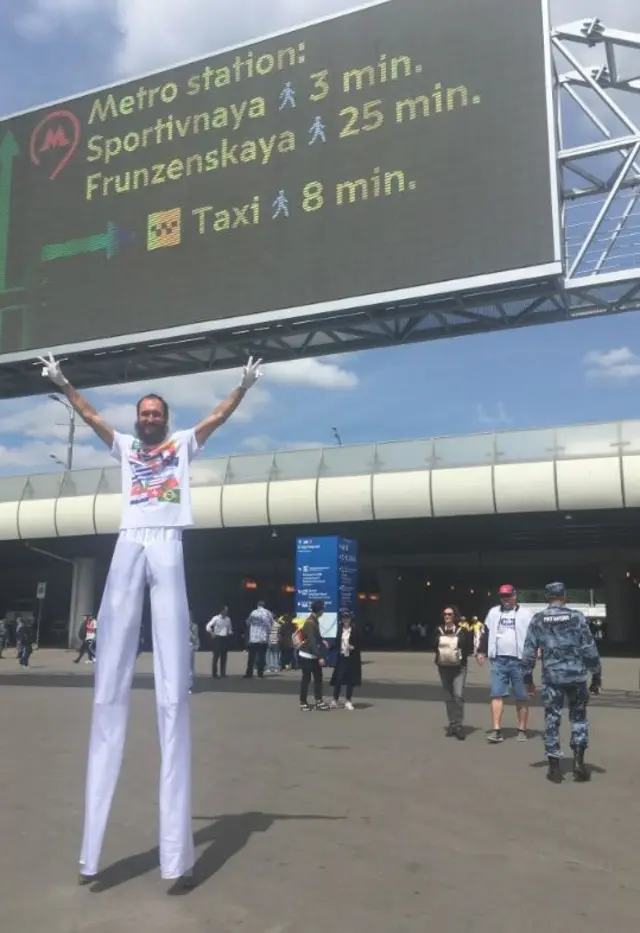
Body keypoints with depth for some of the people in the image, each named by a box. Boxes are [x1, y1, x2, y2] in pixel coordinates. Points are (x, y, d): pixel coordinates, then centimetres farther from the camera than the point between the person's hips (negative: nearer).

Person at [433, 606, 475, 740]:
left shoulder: (462, 630, -5)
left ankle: (459, 725, -11)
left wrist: (469, 634, -14)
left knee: (458, 696, -15)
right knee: (448, 697, 9)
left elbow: (469, 649, -4)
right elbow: (434, 647, 14)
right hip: (444, 667, 4)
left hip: (459, 668, -4)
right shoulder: (439, 630, 6)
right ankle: (452, 724, 19)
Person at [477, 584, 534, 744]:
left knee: (521, 697, 6)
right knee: (497, 694, -2)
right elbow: (486, 633, 17)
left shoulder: (525, 613, 0)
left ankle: (522, 730, 17)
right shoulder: (493, 612, 11)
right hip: (498, 660, 3)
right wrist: (481, 651, 11)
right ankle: (497, 731, 0)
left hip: (519, 661, -3)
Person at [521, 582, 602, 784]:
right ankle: (578, 761, 6)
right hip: (576, 675, 0)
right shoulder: (576, 617, -3)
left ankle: (554, 768, 11)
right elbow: (589, 649, -3)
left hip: (551, 677, 0)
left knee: (552, 720, 9)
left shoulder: (538, 620, 1)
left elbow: (529, 652, 0)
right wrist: (596, 677, 5)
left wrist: (528, 680, 8)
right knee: (578, 717, 16)